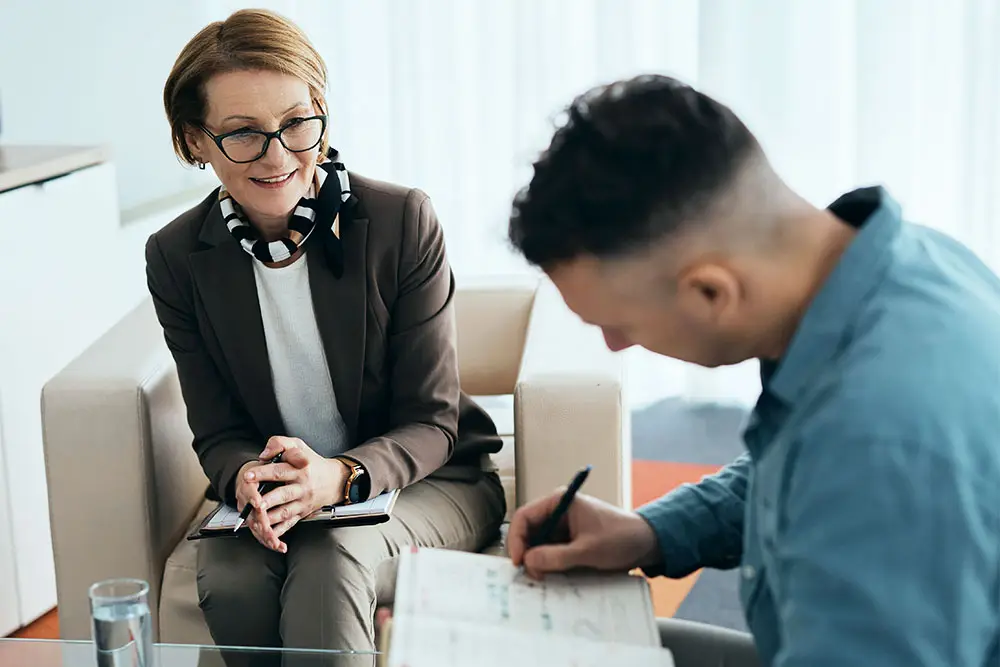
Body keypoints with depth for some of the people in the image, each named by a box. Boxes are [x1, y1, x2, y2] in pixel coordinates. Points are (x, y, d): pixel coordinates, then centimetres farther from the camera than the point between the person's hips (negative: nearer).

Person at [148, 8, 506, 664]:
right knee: (231, 577, -30)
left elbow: (431, 425, -11)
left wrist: (341, 476, -32)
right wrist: (248, 480, -26)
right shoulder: (177, 258, -5)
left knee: (331, 554, -35)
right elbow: (219, 432, 0)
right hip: (274, 492, 3)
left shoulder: (404, 221, -14)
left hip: (427, 481, -2)